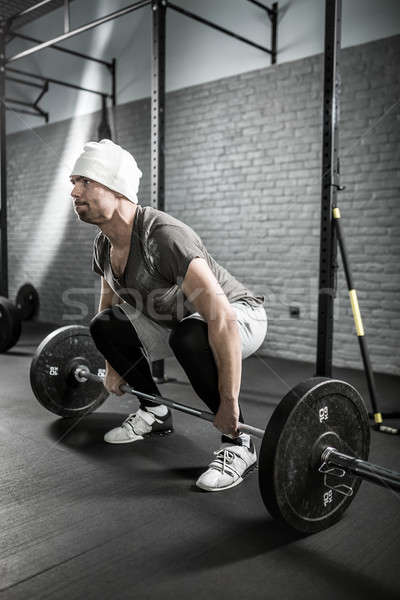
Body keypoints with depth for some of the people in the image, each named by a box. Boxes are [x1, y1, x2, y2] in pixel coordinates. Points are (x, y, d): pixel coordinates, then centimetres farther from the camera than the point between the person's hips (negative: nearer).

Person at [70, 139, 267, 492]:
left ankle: (238, 445, -18)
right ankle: (156, 412, 15)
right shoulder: (104, 246, -7)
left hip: (241, 318, -8)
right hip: (180, 320, 8)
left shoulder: (163, 237, -35)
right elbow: (109, 302, 13)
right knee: (104, 326, -1)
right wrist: (113, 367, 16)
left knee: (189, 336, -39)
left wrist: (229, 404, -36)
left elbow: (222, 320, -41)